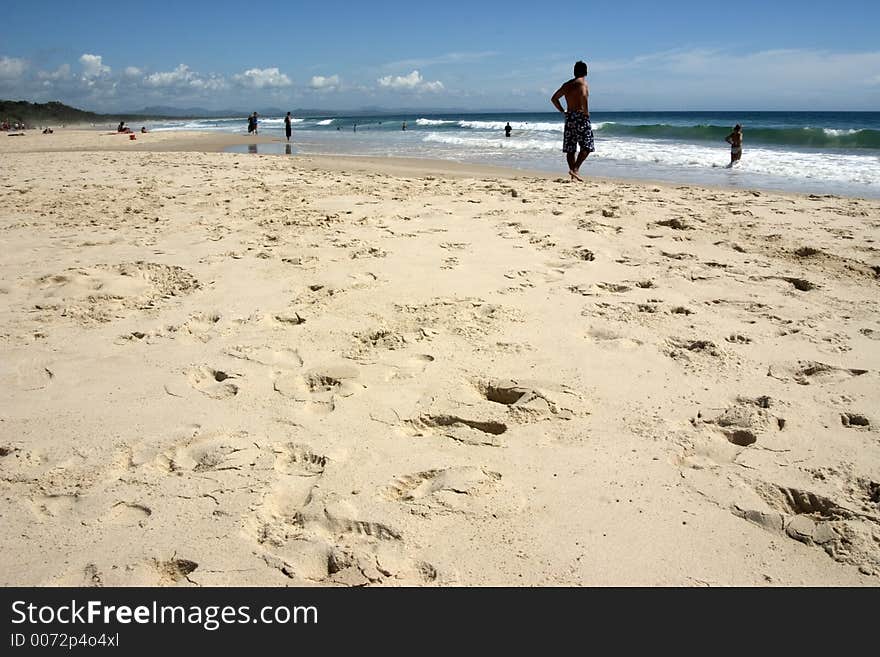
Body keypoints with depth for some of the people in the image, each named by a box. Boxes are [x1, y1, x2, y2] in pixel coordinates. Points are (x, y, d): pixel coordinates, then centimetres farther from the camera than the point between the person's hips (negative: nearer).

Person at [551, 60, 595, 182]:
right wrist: (586, 112, -16)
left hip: (569, 117, 7)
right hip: (580, 117, -7)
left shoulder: (566, 85, 14)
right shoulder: (582, 83, -6)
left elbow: (554, 98, 17)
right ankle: (575, 169, -15)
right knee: (587, 147, -1)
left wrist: (562, 111, 16)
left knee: (570, 149, 7)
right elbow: (583, 96, -26)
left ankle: (573, 175, 7)